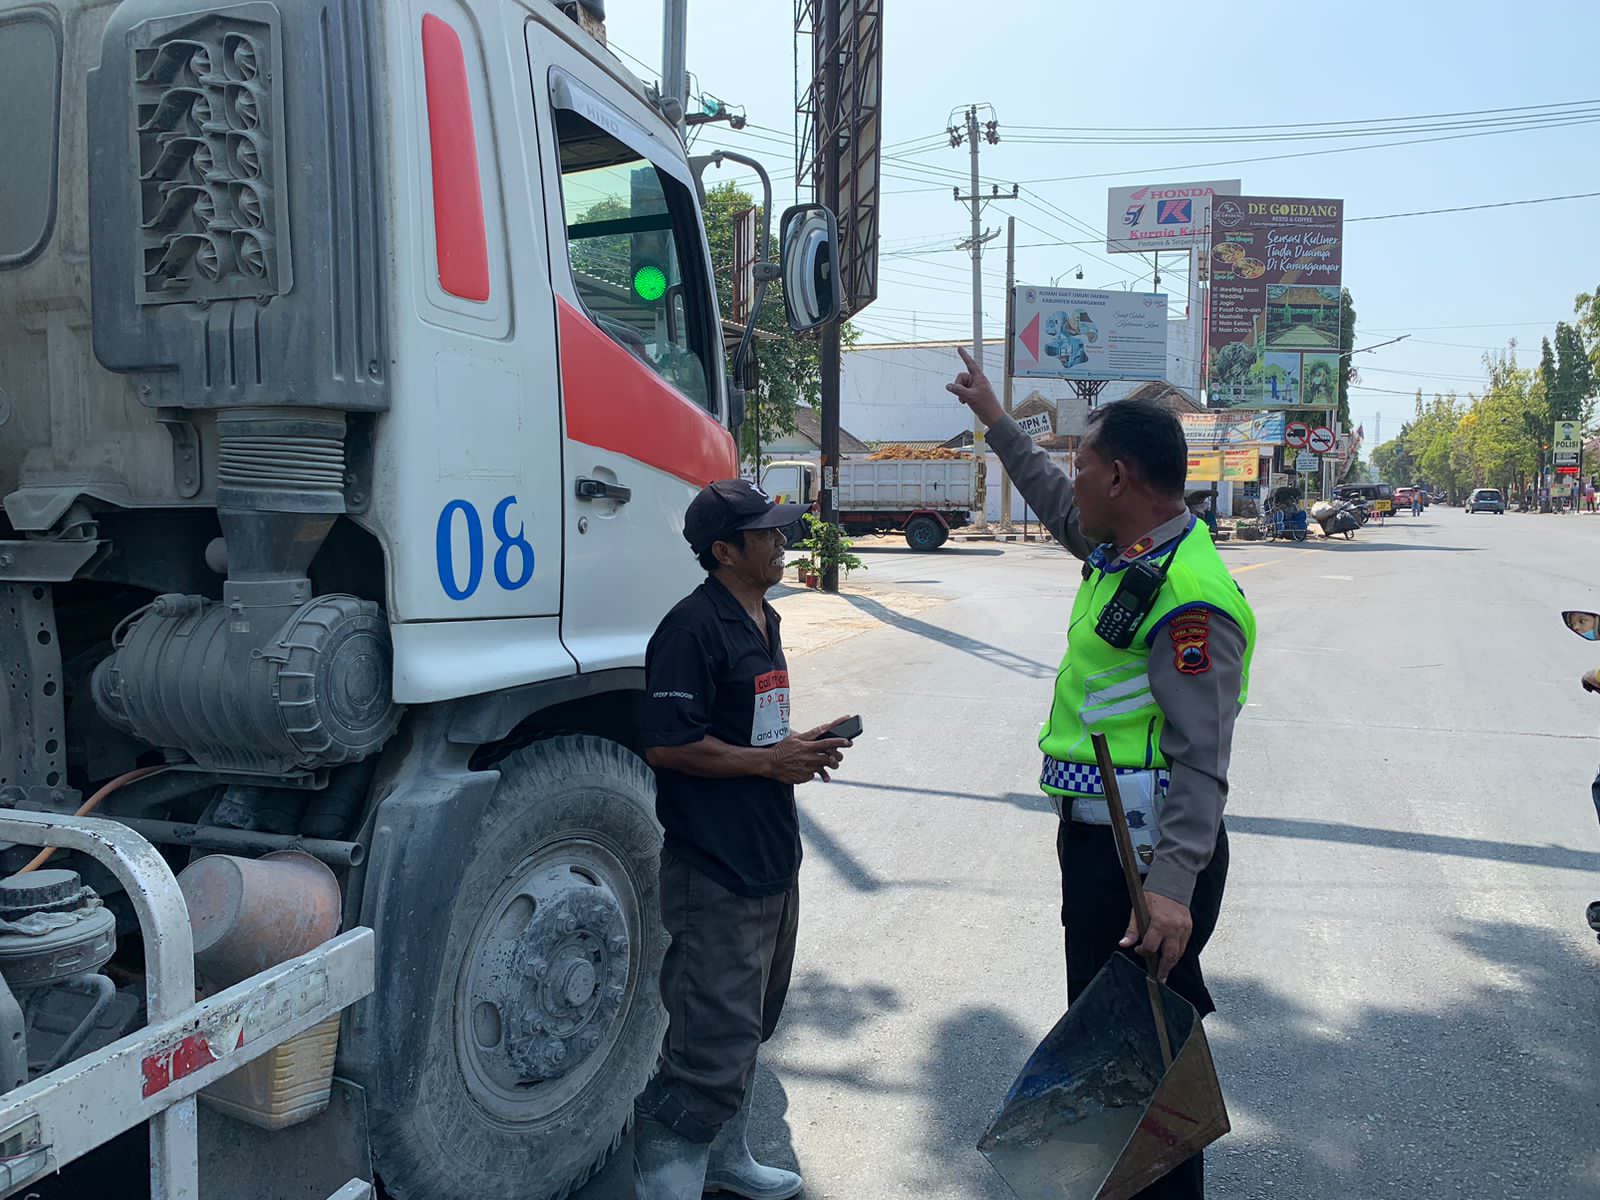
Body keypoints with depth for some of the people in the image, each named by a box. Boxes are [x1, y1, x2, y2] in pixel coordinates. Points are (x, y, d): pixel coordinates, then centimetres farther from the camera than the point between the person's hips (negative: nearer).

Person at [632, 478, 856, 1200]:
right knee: (715, 1040, -4)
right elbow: (667, 745, -22)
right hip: (718, 874, -10)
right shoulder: (693, 627, -17)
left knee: (750, 1026, 22)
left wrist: (800, 748, 5)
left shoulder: (763, 620, 13)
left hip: (773, 860, 10)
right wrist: (769, 761, -17)